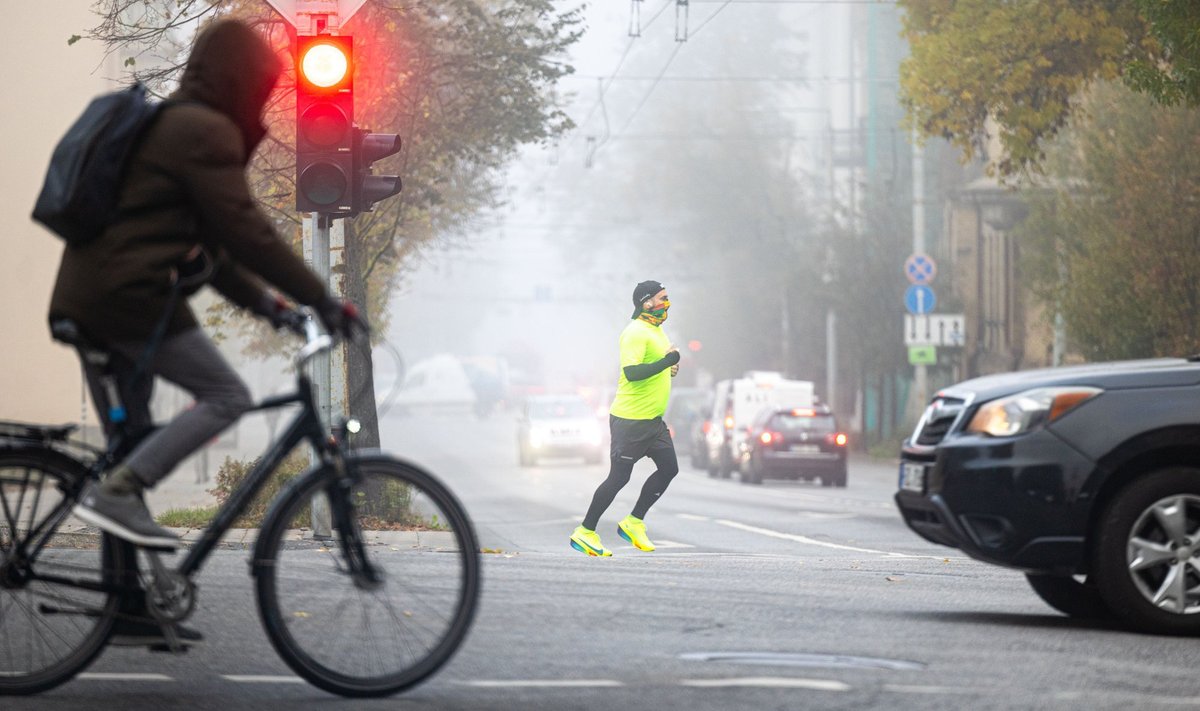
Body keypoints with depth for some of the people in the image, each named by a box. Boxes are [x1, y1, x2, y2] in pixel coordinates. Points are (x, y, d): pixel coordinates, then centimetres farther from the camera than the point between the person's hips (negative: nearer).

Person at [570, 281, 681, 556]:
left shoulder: (657, 330, 15)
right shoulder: (635, 332, -17)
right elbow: (631, 372, -28)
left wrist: (668, 368, 10)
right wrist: (667, 361, -26)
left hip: (653, 420, 9)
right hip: (630, 420, -9)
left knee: (668, 469, 4)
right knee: (619, 477, -6)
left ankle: (633, 523, 14)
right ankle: (585, 532, 3)